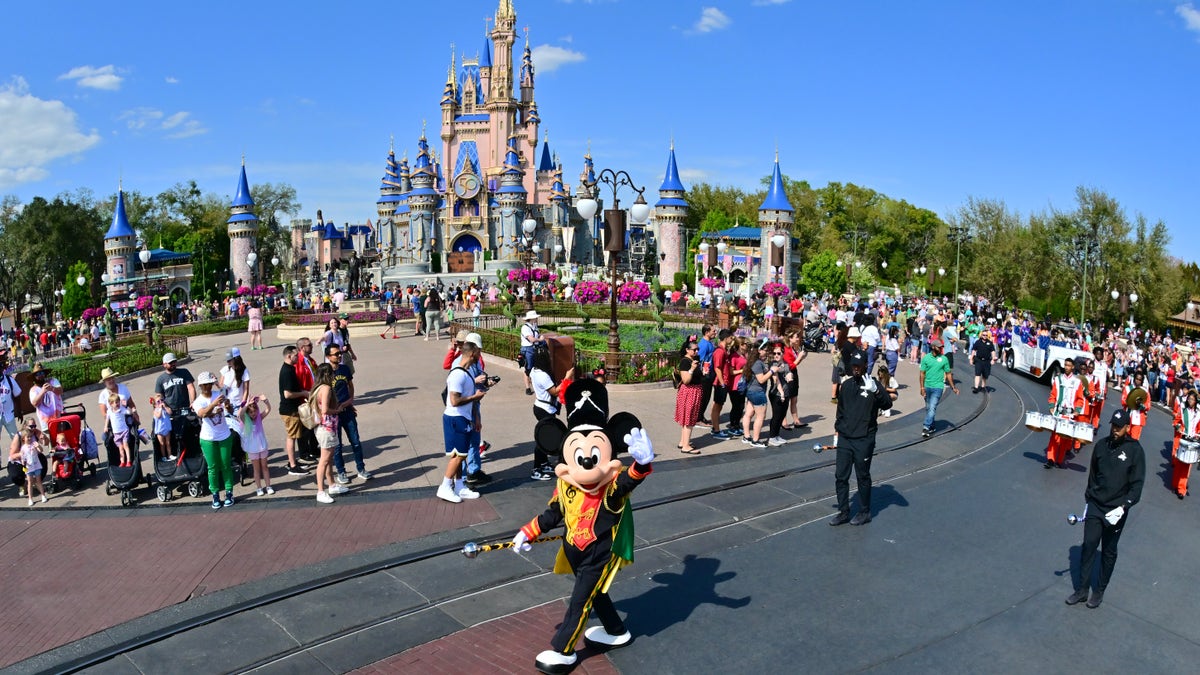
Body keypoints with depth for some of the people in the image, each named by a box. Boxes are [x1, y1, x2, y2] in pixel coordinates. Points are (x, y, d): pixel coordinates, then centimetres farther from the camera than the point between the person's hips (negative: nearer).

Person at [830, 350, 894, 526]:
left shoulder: (873, 384, -7)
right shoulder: (846, 385, 10)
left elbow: (887, 404, -24)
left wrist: (875, 390, -40)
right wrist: (837, 430, 16)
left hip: (864, 440, -5)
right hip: (844, 439, 5)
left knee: (863, 477, 5)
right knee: (840, 476, 6)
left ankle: (864, 513, 20)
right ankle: (843, 512, 17)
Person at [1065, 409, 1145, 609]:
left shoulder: (1135, 450, -10)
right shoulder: (1102, 445, 1)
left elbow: (1137, 484, -11)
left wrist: (1123, 507, -20)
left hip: (1116, 510, -3)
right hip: (1095, 506, 3)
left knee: (1109, 551, 10)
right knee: (1088, 546, 2)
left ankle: (1100, 591, 23)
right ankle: (1082, 589, 11)